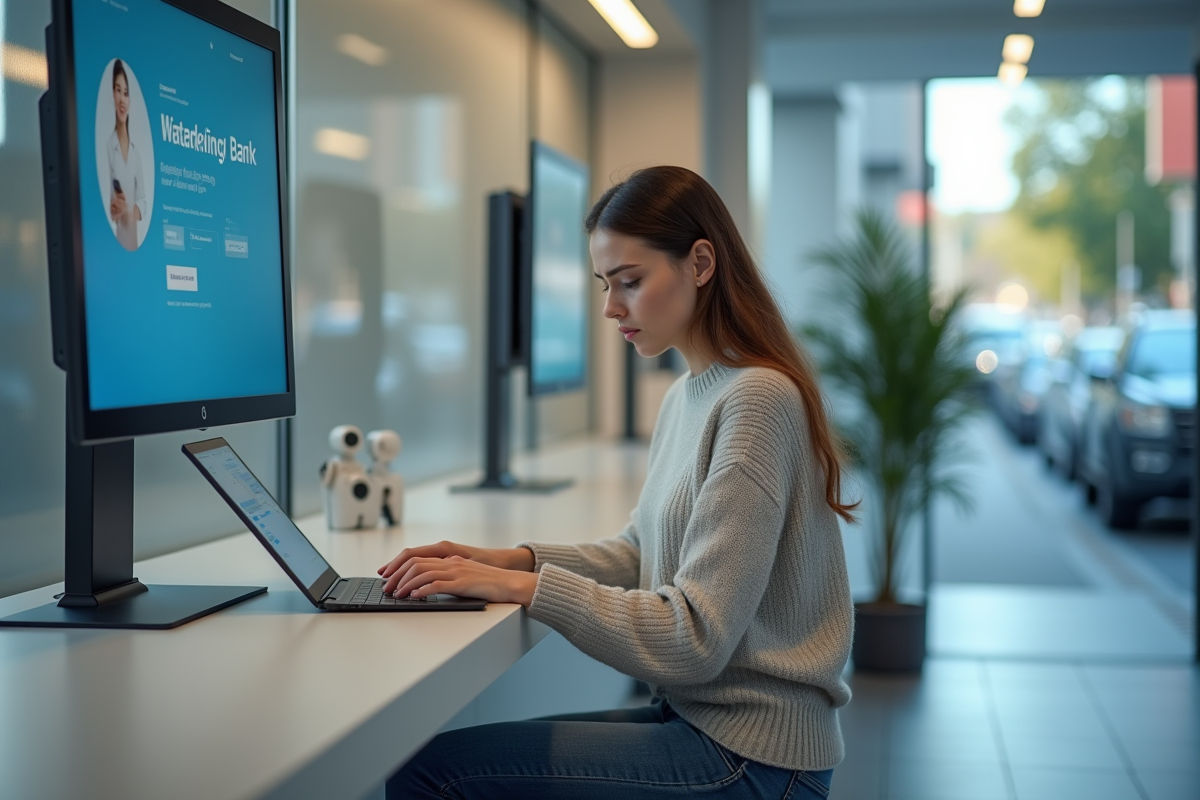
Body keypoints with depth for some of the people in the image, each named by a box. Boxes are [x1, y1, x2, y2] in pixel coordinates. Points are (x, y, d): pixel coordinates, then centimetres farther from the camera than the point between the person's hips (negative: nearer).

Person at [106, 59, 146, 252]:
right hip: (114, 238, -5)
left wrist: (130, 210, -9)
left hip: (133, 237, 5)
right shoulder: (108, 146, -6)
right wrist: (114, 210, -27)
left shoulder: (136, 152, 12)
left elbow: (143, 202, 9)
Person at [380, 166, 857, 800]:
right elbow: (641, 554, 19)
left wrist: (521, 586, -20)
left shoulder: (757, 400, -19)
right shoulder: (685, 396, 11)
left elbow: (696, 639, -23)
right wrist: (516, 559, 3)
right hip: (695, 716, 9)